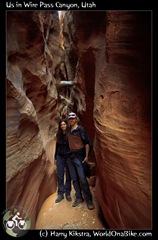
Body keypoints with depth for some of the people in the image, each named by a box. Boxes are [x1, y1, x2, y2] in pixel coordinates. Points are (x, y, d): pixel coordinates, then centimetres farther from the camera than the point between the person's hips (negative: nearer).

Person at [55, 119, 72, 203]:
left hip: (68, 157, -3)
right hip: (60, 157, 3)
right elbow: (57, 146, 12)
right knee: (60, 176, 3)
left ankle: (68, 194, 19)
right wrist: (55, 157, 12)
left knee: (68, 176, 6)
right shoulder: (59, 134, 6)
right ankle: (60, 194, 14)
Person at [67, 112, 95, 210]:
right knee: (74, 179, 10)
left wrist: (86, 156, -14)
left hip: (79, 156, -6)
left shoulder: (80, 129, -9)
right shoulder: (69, 130, 8)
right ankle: (79, 198, 23)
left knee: (82, 179, -7)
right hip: (70, 156, 6)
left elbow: (86, 143, -11)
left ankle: (89, 200, 4)